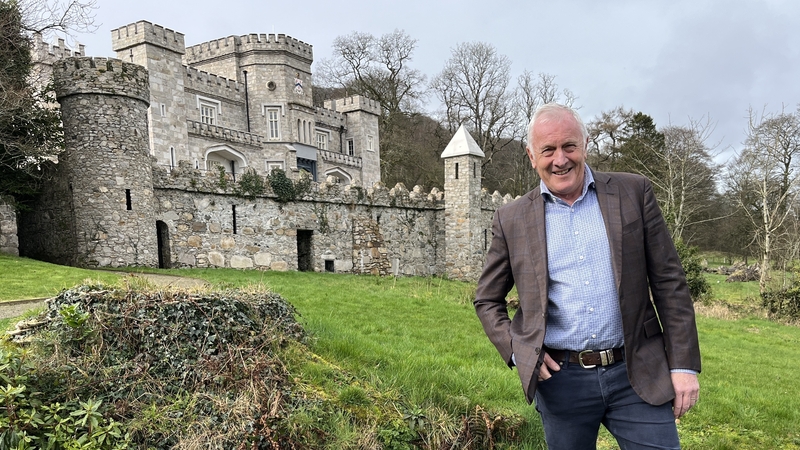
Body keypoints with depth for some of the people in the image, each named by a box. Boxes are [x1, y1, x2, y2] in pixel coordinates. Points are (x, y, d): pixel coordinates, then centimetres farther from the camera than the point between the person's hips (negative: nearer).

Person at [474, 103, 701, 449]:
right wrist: (517, 351, -6)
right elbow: (487, 300, 9)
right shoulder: (511, 220, 1)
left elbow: (669, 282, 2)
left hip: (636, 373, 0)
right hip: (560, 379, 1)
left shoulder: (633, 193, 1)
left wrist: (683, 365, -1)